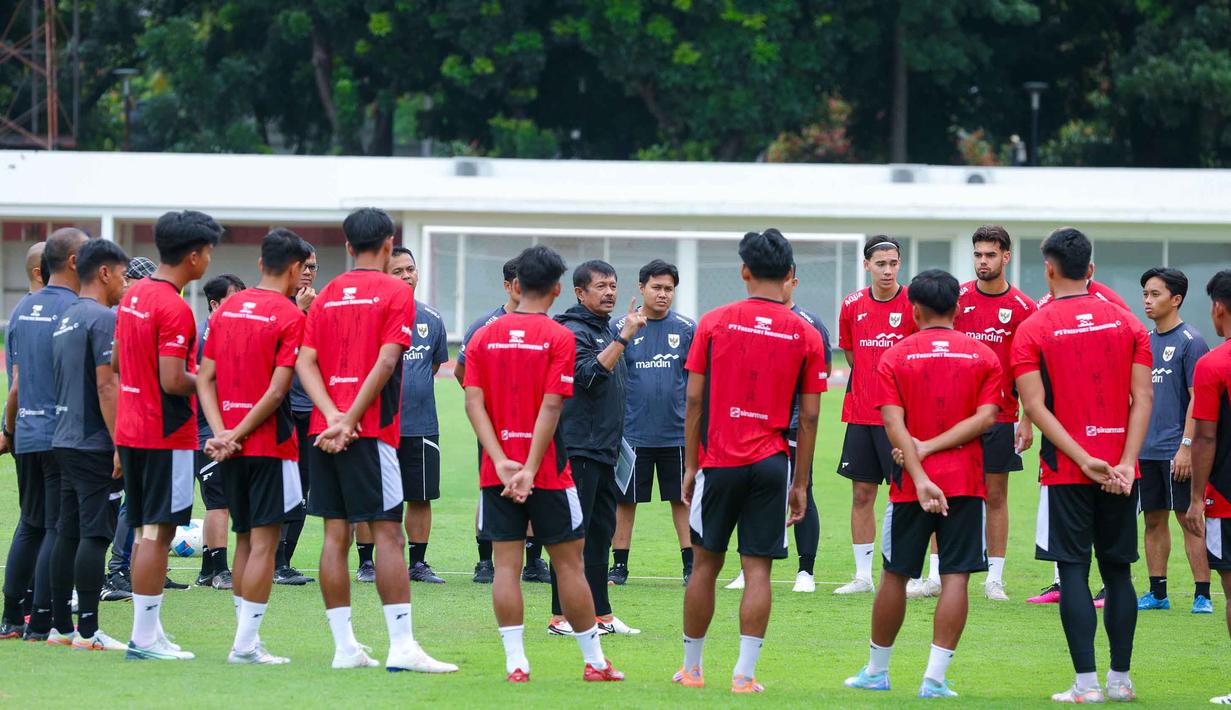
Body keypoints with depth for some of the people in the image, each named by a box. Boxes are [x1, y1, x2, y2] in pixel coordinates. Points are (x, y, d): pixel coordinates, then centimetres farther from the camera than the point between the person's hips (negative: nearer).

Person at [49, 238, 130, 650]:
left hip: (65, 442, 9)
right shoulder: (103, 319, -12)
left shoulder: (65, 320, 16)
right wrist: (121, 445, -18)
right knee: (95, 535, -8)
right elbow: (106, 386, -18)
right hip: (95, 445, -9)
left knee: (68, 534, 11)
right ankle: (88, 629, -10)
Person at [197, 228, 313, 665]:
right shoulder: (289, 316, -10)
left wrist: (222, 433, -5)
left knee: (245, 540, 14)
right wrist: (236, 436, -11)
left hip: (230, 445, 6)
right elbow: (277, 390, -16)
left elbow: (205, 378, 5)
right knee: (263, 542, -3)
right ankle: (246, 644, -6)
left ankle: (246, 639, 16)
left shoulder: (226, 309, 10)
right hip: (270, 444, -6)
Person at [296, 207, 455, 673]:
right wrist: (349, 421, -13)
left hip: (326, 429, 5)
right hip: (370, 430, -5)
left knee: (336, 534, 5)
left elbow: (305, 362, 3)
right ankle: (402, 646, -11)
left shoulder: (326, 296, 13)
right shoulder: (395, 293, -2)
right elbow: (386, 362, -13)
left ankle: (344, 647, 5)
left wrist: (332, 416, -7)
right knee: (388, 533, -6)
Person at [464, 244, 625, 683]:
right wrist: (530, 469, -16)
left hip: (498, 470, 3)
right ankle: (594, 661, 13)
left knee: (506, 564, 2)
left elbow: (473, 402, -5)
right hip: (547, 470, -3)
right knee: (568, 562, 6)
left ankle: (515, 661, -4)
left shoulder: (485, 336, 4)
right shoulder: (559, 338, -7)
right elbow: (551, 406, -15)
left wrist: (502, 462, -11)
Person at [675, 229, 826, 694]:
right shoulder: (805, 335, 0)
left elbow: (694, 399, 0)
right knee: (757, 568, 1)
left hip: (719, 462, 0)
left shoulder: (714, 323, -1)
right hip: (770, 463, 0)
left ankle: (691, 667, 21)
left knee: (706, 564, 11)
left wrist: (691, 467, 7)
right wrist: (800, 483, 8)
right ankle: (744, 673, -4)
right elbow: (809, 417, 1)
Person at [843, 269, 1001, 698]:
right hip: (965, 481, 0)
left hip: (912, 484, 0)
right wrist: (932, 448, -8)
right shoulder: (984, 356, 4)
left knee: (895, 575, 12)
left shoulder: (895, 358, 1)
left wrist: (920, 477, -15)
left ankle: (876, 671, 23)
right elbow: (986, 417, -7)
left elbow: (895, 426, -9)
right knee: (955, 578, -1)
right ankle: (935, 678, -8)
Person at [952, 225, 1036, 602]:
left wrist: (1027, 420, -3)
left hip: (1001, 416, -1)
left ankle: (994, 578, 8)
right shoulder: (957, 299, 2)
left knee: (996, 496, 4)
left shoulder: (1022, 308, 1)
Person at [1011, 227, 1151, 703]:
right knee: (1118, 571, 11)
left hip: (1065, 470, -3)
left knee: (1074, 572, -2)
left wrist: (1084, 460, -13)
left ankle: (1086, 684, -7)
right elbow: (1142, 398, -2)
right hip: (1120, 470, 3)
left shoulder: (1033, 330, -4)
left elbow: (1035, 405, -12)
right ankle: (1120, 679, 12)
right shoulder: (1127, 324, 5)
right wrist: (1125, 464, -7)